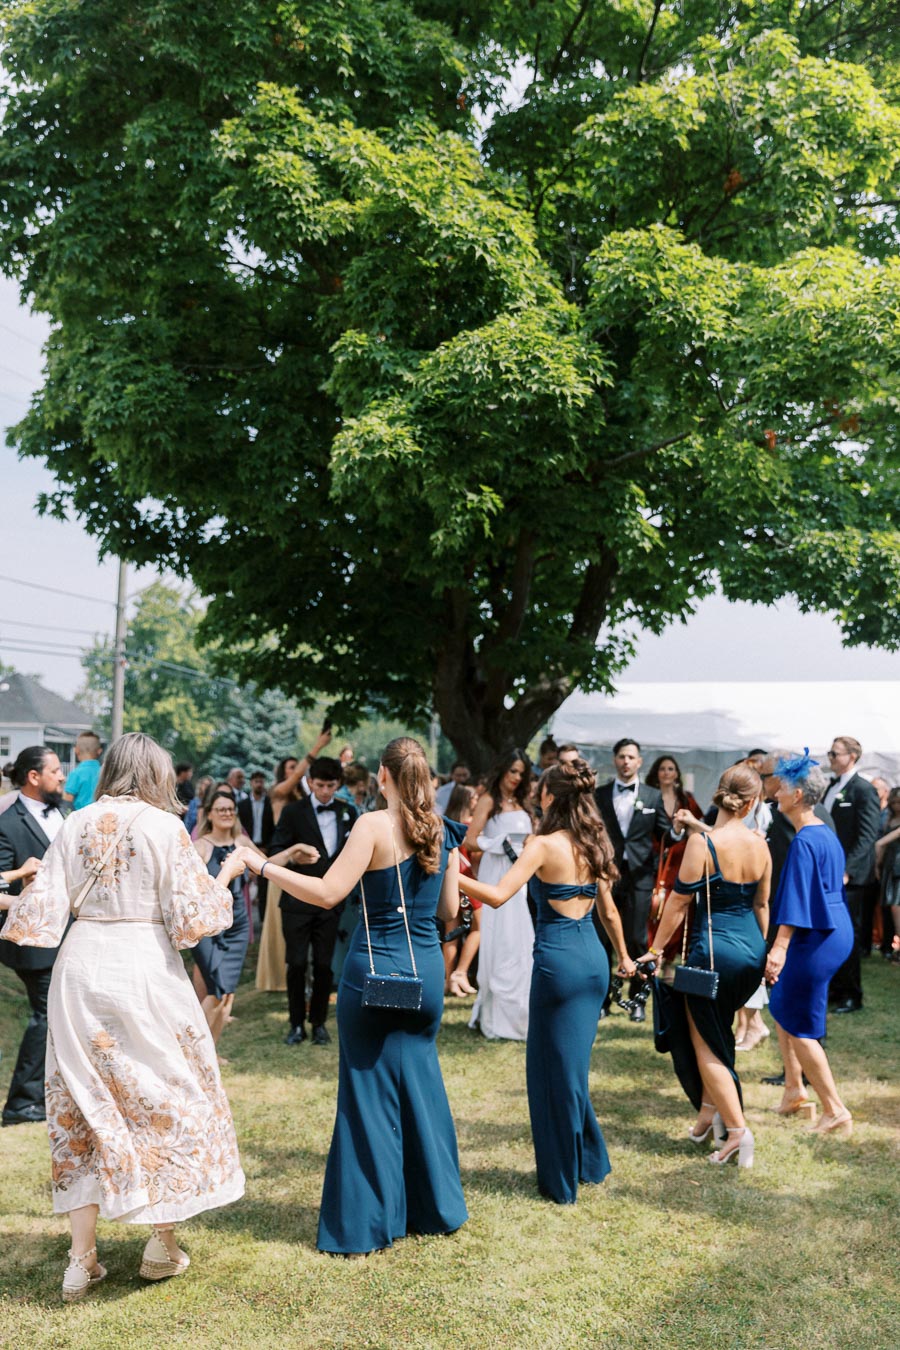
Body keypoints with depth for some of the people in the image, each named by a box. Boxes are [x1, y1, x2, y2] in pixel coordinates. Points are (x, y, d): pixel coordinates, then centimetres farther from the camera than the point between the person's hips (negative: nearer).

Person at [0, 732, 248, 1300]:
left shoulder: (77, 824, 4)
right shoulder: (163, 826, -8)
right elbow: (192, 915, -9)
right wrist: (228, 872, 6)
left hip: (80, 963, 4)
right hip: (144, 968, -4)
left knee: (85, 1102, 13)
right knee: (167, 1093, 12)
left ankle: (83, 1256, 17)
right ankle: (163, 1243, 20)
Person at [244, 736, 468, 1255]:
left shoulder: (374, 825, -13)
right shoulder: (444, 832, 4)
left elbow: (327, 893, -19)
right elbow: (450, 911, 10)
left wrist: (263, 865, -13)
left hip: (376, 969, -5)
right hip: (427, 969, 6)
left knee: (370, 1088, 4)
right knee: (421, 1080, 17)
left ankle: (368, 1223, 12)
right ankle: (434, 1206, 27)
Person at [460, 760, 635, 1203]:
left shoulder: (544, 844, -13)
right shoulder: (595, 845, 8)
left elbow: (497, 895, -22)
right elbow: (608, 910, 15)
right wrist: (623, 956, 27)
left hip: (558, 959, -7)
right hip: (594, 959, 7)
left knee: (556, 1067, 6)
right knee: (572, 1062, 20)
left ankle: (562, 1181, 16)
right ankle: (589, 1161, 31)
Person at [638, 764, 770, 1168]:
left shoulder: (702, 842, -16)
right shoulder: (759, 844, 0)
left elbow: (679, 901, -11)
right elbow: (761, 904, 13)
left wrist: (657, 948, 0)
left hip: (714, 949, -6)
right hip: (752, 952, 6)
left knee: (706, 1045, 6)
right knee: (713, 1032, 23)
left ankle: (738, 1131, 3)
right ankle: (710, 1109, 25)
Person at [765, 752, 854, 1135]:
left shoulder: (804, 841, -19)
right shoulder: (826, 833, 10)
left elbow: (795, 897, -24)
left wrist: (780, 947, -27)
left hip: (815, 939, -10)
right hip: (836, 929, 10)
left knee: (798, 1026, 0)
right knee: (782, 1005, 20)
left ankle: (835, 1112, 6)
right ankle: (793, 1089, 26)